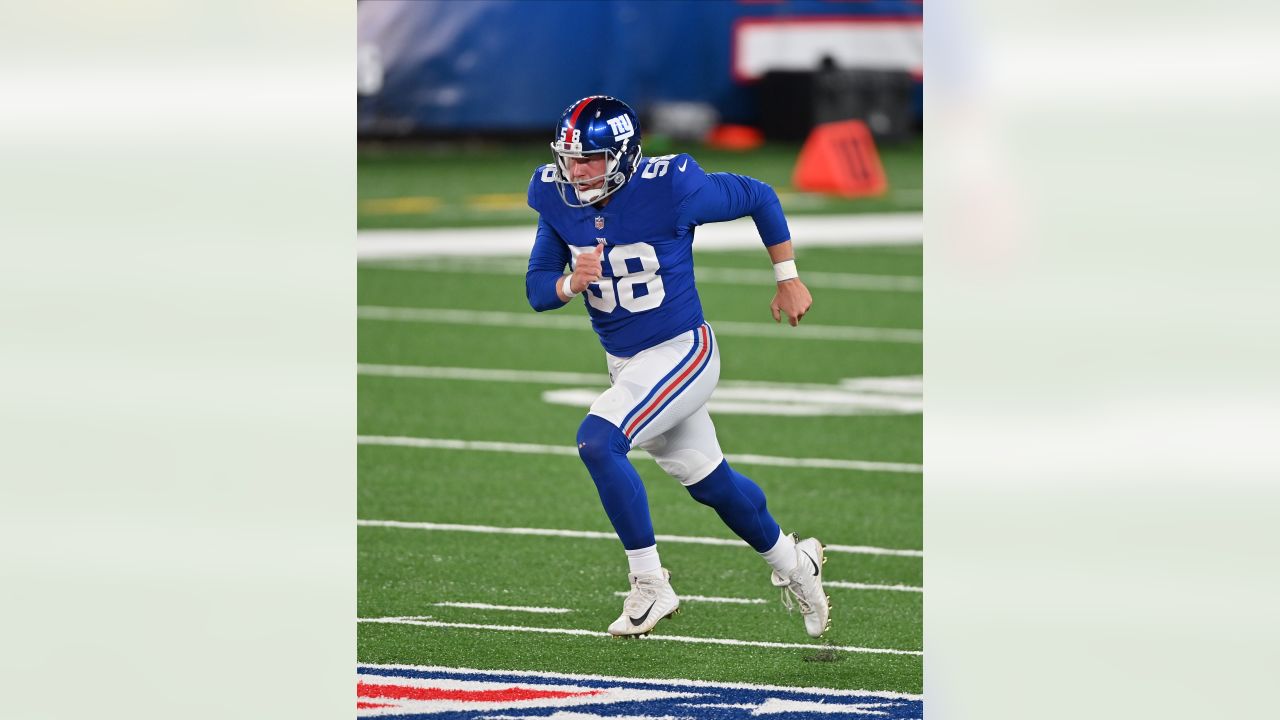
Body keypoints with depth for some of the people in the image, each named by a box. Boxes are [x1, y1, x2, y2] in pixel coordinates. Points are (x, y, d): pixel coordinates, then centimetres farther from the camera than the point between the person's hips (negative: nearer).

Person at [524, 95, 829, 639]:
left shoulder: (671, 188, -23)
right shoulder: (556, 197, -7)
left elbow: (759, 198, -7)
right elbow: (537, 289, -3)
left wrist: (788, 280, 1)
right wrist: (572, 283, -26)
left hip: (682, 351, -6)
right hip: (624, 364, 6)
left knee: (598, 441, -27)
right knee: (709, 482, 19)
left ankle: (649, 585, -16)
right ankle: (791, 563, 44)